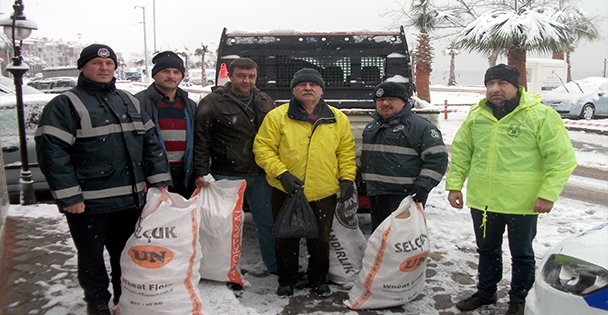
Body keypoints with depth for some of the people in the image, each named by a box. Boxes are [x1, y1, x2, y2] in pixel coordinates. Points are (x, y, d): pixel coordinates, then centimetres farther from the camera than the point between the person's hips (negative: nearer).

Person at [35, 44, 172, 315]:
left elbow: (150, 142, 13)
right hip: (89, 204, -5)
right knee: (92, 259, 10)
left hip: (131, 200, 5)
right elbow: (51, 151, -14)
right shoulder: (65, 105, -6)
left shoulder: (129, 102, 14)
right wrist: (68, 197, -19)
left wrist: (159, 181, 5)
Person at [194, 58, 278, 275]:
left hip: (259, 175, 5)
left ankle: (275, 266, 27)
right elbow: (201, 140, -10)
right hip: (226, 175, -4)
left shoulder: (265, 102, 9)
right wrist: (201, 172, -15)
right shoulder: (213, 103, -7)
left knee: (267, 222, 12)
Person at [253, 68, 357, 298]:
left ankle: (318, 279, 36)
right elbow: (263, 148, -7)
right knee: (286, 239, 12)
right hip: (286, 192, -1)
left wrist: (347, 178, -2)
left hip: (324, 193, 2)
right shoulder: (277, 116, -5)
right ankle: (286, 280, 33)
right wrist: (281, 174, -17)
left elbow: (346, 151, 9)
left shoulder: (338, 119, 4)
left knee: (320, 240, 15)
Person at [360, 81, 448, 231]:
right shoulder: (371, 126, 17)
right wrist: (362, 181, 26)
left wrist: (423, 186, -20)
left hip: (405, 196, -8)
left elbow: (437, 157, -12)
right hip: (376, 195, 8)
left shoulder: (420, 126, -7)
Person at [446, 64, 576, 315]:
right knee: (487, 250, 21)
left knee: (521, 254, 14)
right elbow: (461, 152, 10)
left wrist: (548, 194, -17)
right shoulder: (476, 115, 3)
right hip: (482, 201, 4)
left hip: (523, 203, -4)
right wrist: (454, 184, 4)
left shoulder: (541, 116, -11)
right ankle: (486, 292, 41)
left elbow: (562, 158, -11)